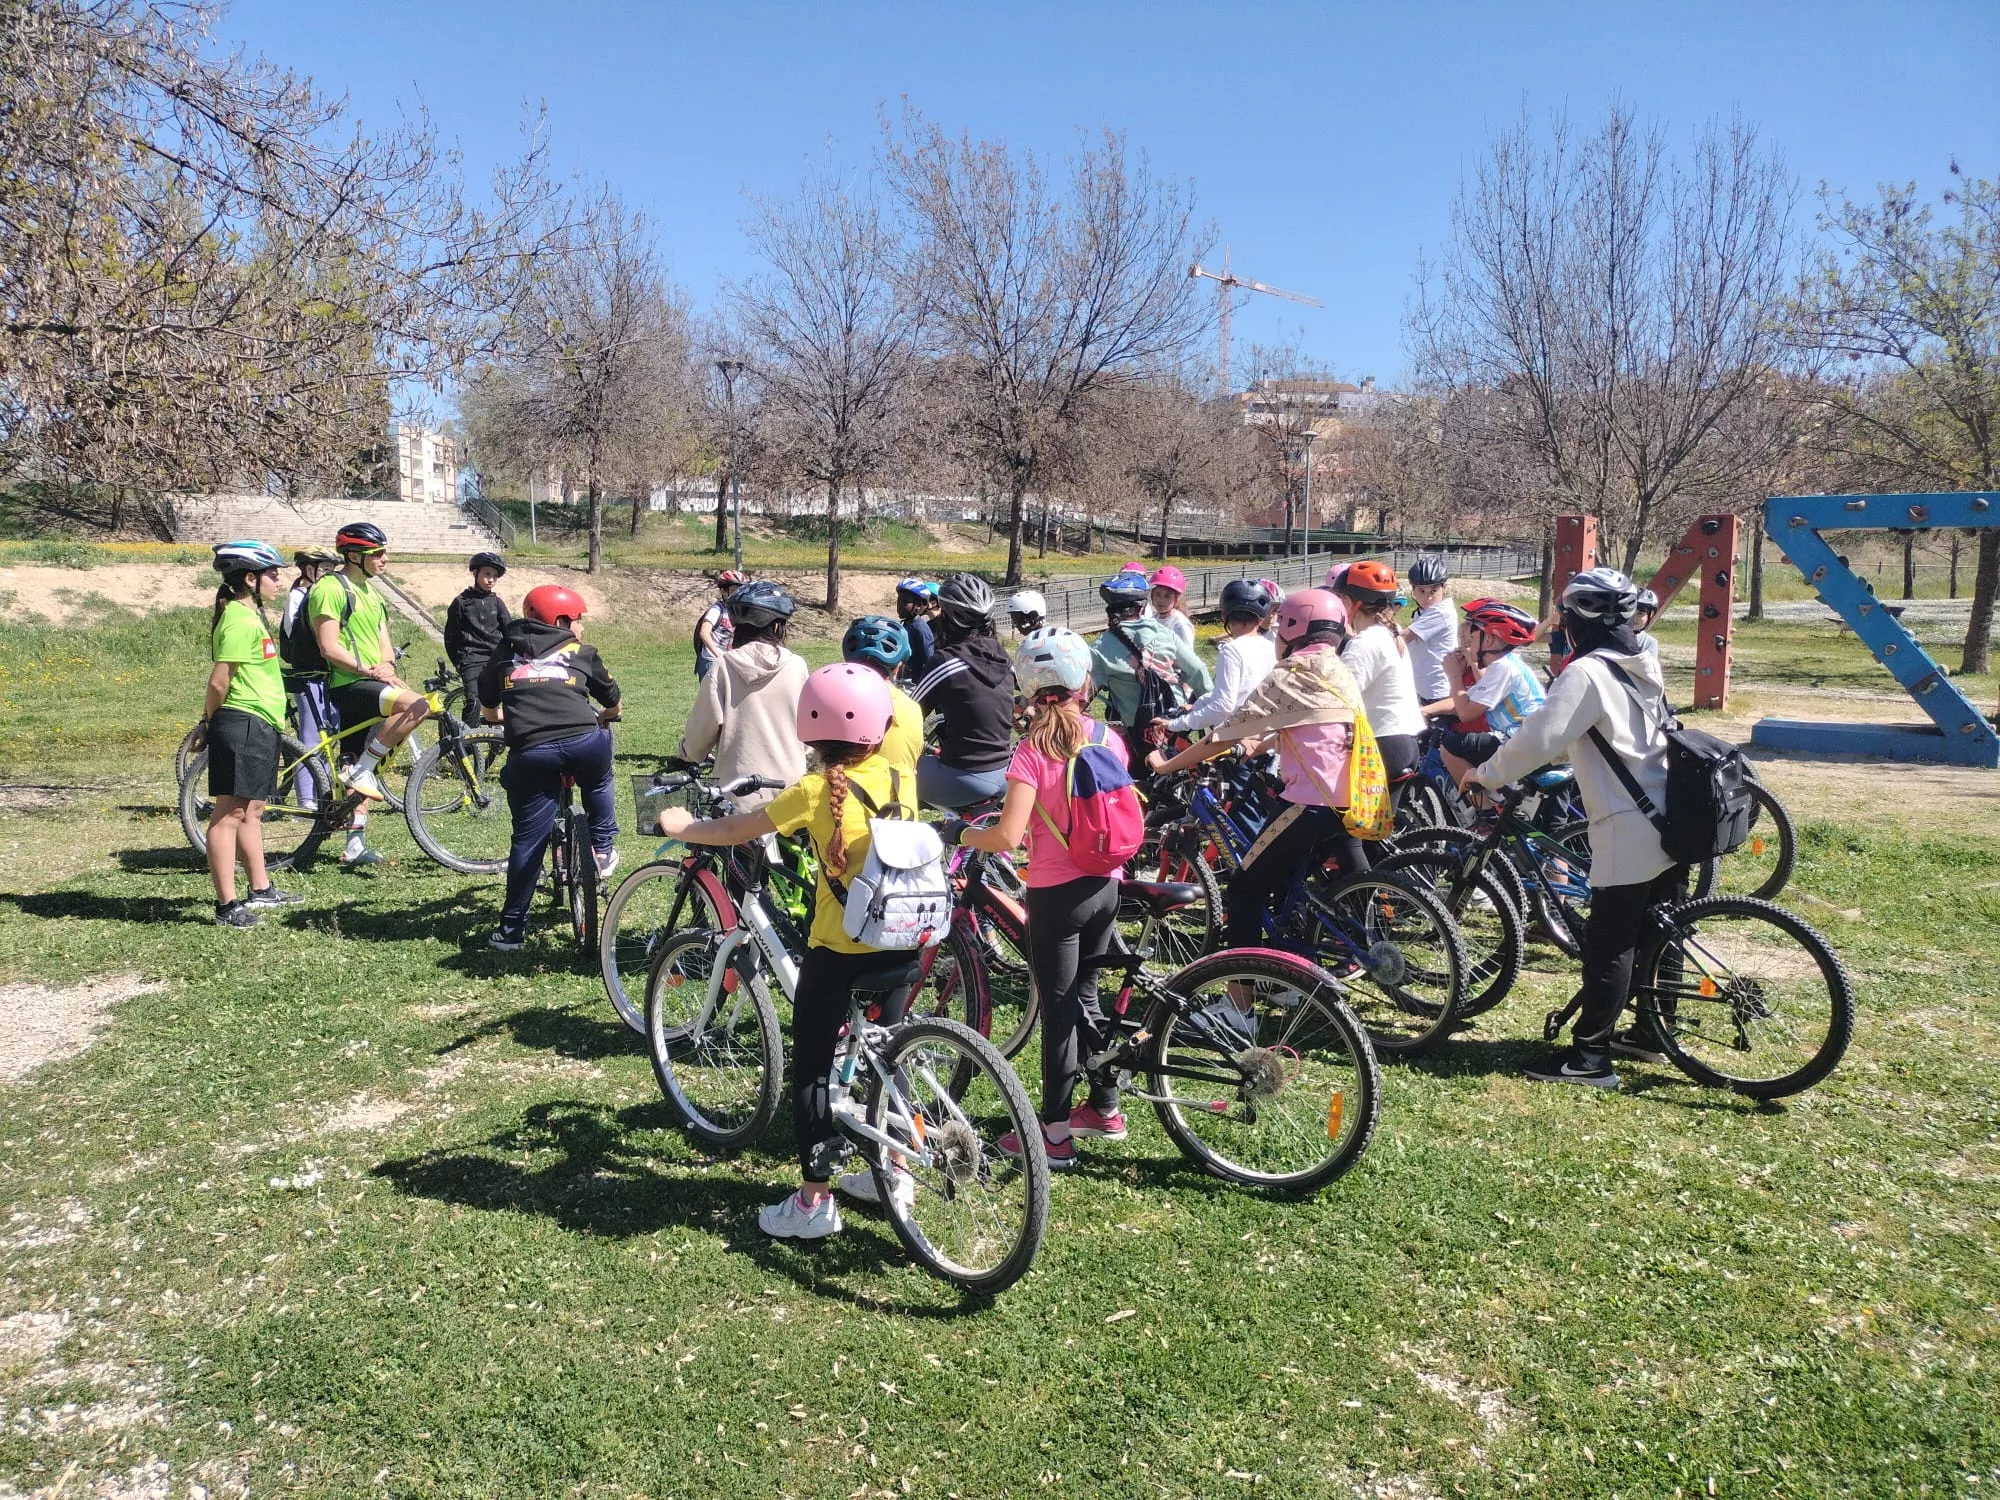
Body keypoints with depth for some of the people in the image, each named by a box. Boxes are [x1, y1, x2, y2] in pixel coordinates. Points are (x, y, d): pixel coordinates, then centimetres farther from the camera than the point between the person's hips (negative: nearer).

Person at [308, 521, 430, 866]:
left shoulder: (371, 591, 20)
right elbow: (330, 649, -16)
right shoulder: (330, 588, -9)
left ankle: (355, 845, 14)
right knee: (417, 705, -30)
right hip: (349, 686, -9)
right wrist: (368, 670, -22)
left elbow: (384, 643, 15)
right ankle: (363, 770, -18)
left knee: (359, 772, 10)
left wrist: (387, 667, -6)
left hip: (370, 686, 9)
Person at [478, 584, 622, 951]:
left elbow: (488, 712, 31)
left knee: (529, 838, 9)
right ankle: (602, 850, 31)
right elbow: (613, 703, 30)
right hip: (583, 743, -1)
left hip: (530, 752, 1)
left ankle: (511, 928, 13)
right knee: (598, 783, 34)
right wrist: (602, 719, 52)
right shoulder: (581, 653, 19)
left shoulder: (504, 655, 24)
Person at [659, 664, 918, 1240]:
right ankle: (893, 1171, 32)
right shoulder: (902, 780, -2)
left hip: (838, 952, -5)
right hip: (899, 944, 6)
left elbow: (738, 830, -7)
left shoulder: (816, 791, -15)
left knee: (811, 1068, 7)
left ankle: (814, 1201, 11)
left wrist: (682, 827, 12)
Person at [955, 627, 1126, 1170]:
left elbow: (1008, 836, -23)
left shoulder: (1033, 750, -17)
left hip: (1056, 894, -6)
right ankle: (1106, 1107, 32)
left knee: (1059, 1009, 3)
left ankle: (1056, 1133, 12)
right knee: (1085, 995, 21)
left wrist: (960, 833, -6)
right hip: (1105, 885, 6)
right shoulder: (1106, 738, 0)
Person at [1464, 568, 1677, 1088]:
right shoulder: (1642, 667, 13)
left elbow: (1538, 738, -19)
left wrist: (1485, 773, -5)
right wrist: (1513, 758, 22)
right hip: (1671, 823, 9)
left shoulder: (1587, 673, -16)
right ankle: (1652, 1030, 32)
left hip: (1627, 830, -9)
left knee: (1607, 944, -4)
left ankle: (1590, 1056, 1)